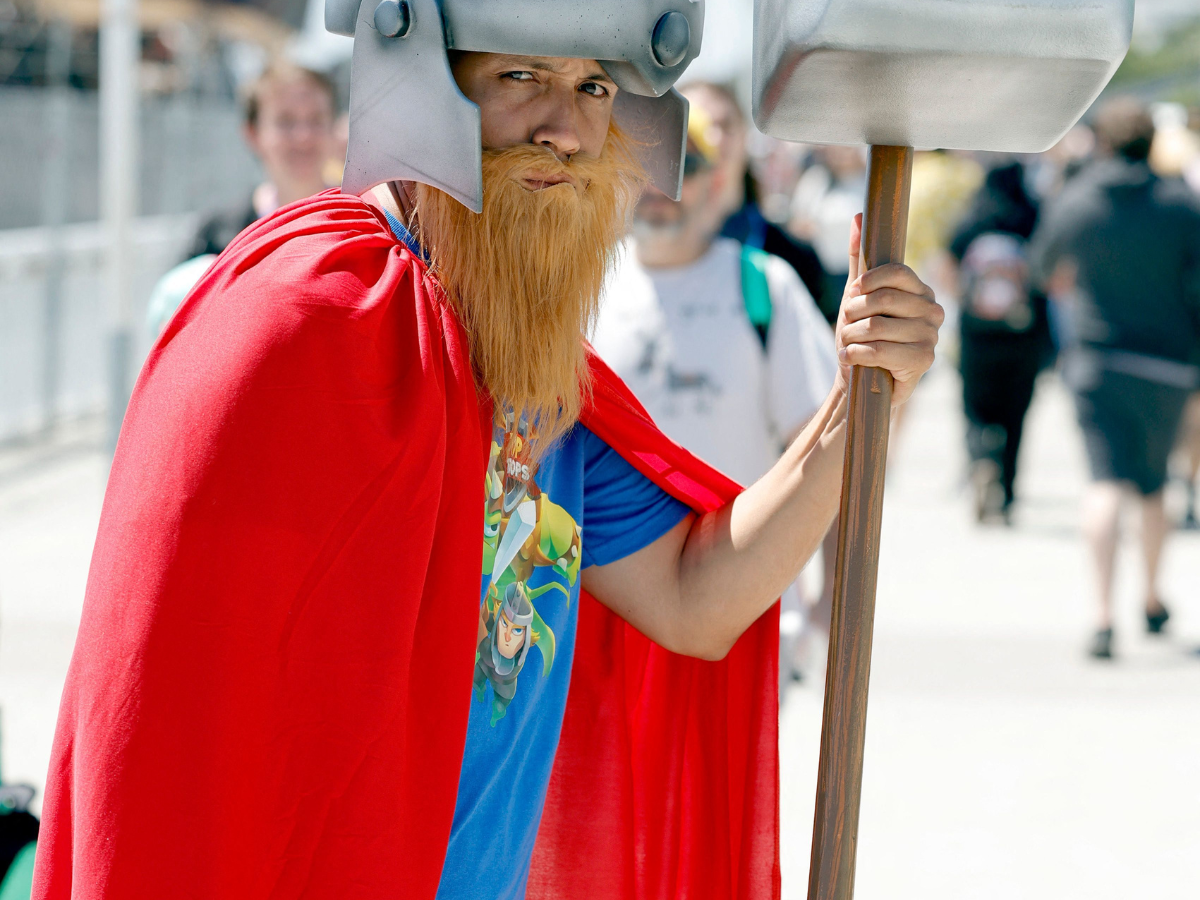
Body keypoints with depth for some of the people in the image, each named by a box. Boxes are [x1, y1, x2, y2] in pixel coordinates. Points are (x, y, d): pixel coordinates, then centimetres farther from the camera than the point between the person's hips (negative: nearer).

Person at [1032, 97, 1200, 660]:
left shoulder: (1073, 204, -4)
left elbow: (1045, 267, 14)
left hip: (1097, 361, -1)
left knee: (1106, 482, -8)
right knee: (1153, 483, 19)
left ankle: (1104, 613, -22)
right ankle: (1151, 597, 33)